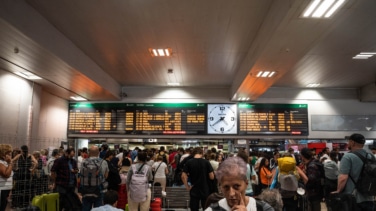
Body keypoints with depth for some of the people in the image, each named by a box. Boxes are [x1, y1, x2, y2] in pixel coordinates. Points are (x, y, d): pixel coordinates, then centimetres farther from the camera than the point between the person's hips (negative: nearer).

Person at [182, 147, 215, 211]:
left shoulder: (189, 162, -6)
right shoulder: (206, 162, -8)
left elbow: (183, 176, -11)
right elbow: (212, 177, -6)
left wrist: (187, 187, -1)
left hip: (194, 191, 0)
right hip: (205, 190, 0)